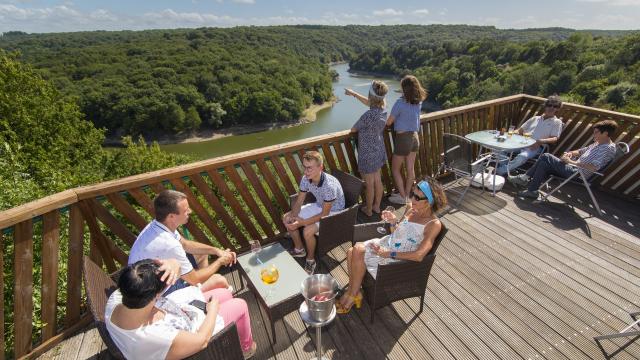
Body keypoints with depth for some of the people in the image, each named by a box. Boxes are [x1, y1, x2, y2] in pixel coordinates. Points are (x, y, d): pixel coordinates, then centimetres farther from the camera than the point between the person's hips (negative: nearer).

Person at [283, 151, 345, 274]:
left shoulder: (329, 185, -36)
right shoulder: (305, 179, -16)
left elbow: (325, 213, -28)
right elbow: (299, 201, -5)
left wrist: (303, 222, -31)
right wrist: (292, 216, -23)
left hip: (333, 212, -7)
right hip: (318, 205, 7)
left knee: (307, 230, -29)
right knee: (286, 219, 0)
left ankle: (311, 260, 1)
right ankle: (299, 249, 20)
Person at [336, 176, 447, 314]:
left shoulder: (434, 224, -16)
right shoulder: (412, 211, 6)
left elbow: (418, 255, -25)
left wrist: (388, 253, -25)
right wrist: (394, 221, -5)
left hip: (400, 260, -7)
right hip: (386, 243, 7)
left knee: (358, 252, -19)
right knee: (352, 251, -13)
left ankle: (353, 295, 2)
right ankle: (352, 291, 3)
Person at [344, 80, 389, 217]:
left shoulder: (368, 115, -28)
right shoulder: (383, 110, -4)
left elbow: (353, 129, -12)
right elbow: (369, 102, 17)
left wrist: (352, 129, 12)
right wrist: (354, 94, 25)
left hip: (367, 153, -7)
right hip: (378, 151, 7)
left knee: (369, 184, 9)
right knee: (378, 180, 19)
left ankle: (368, 210, 28)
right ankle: (377, 206, 36)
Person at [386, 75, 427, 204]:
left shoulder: (400, 102, -19)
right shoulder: (419, 102, 0)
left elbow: (389, 122, -12)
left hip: (403, 138, -7)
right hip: (414, 137, 7)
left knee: (395, 169, 10)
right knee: (410, 169, 15)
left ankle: (402, 197, 16)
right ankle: (406, 194, 28)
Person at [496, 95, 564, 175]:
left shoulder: (557, 122, 14)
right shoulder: (535, 118, 27)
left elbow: (554, 139, 1)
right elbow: (520, 130, 24)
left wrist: (540, 141, -20)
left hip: (537, 147, -5)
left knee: (522, 156, -38)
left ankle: (501, 171, -40)